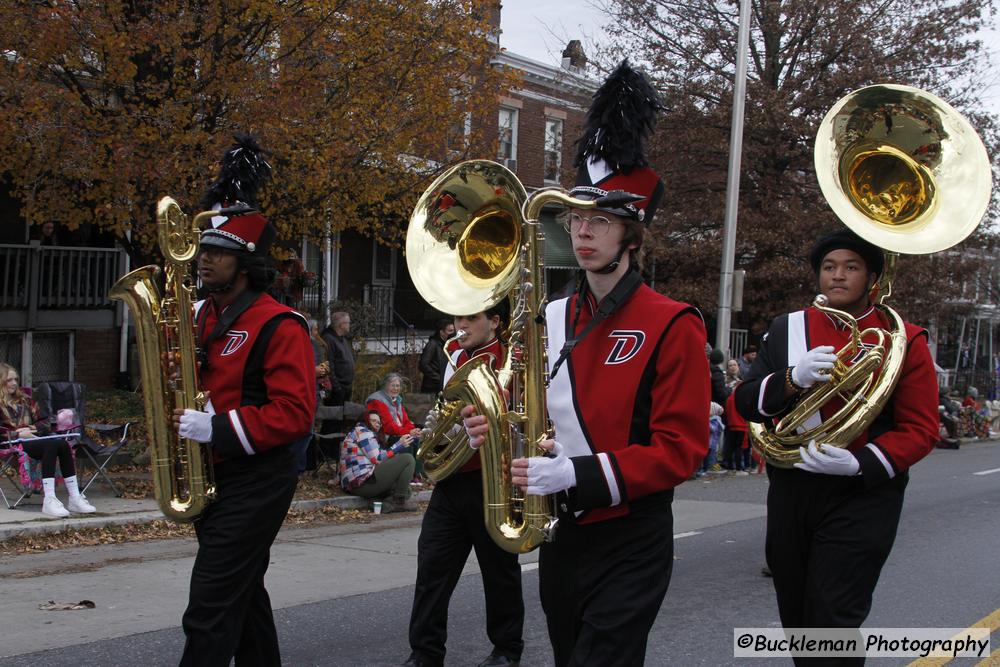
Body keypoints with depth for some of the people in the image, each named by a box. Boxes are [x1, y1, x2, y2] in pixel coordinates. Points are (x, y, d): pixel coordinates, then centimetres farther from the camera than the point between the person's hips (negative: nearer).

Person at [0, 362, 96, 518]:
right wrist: (18, 434, -16)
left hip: (31, 439, 6)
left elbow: (44, 422, 22)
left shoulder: (24, 399, 26)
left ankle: (75, 498, -32)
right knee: (51, 445, -34)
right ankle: (49, 501, -47)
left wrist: (31, 428, 1)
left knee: (63, 444, -26)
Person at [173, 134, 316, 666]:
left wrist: (218, 429, -26)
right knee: (243, 594, 19)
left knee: (209, 612, -11)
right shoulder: (201, 315, 11)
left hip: (256, 483, -9)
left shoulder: (279, 326, -14)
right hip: (213, 478, 9)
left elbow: (295, 414, -21)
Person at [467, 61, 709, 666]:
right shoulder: (550, 320, 7)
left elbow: (681, 449, -15)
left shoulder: (673, 326, -11)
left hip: (632, 547, -6)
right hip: (561, 539, 6)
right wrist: (496, 429, -8)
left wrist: (578, 474, -24)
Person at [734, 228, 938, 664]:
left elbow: (921, 429, -5)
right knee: (795, 615, 14)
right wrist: (793, 379, -19)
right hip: (790, 493, 4)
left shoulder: (904, 340, -2)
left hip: (862, 496, -4)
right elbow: (745, 403, 2)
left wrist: (859, 464, -22)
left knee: (833, 622, -10)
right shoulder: (786, 330, 7)